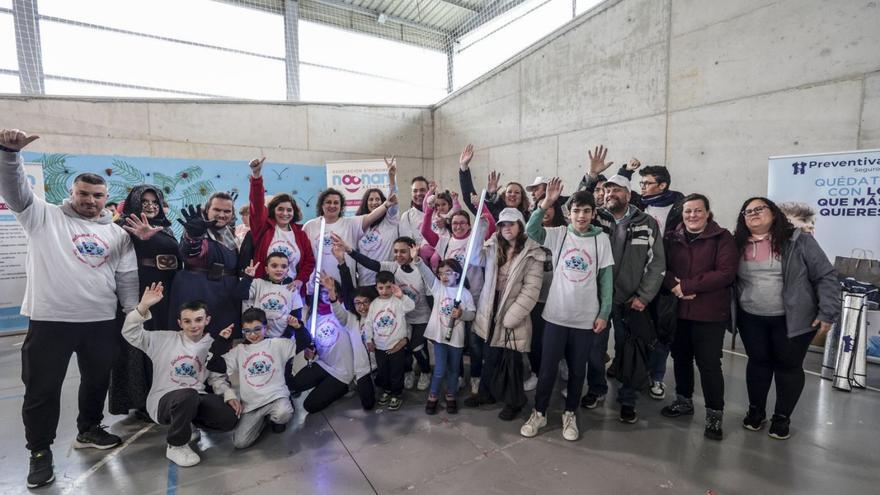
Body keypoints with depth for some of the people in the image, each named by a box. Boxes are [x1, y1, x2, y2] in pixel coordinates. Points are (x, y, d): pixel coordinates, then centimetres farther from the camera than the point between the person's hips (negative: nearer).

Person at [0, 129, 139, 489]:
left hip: (102, 322, 3)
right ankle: (40, 452, 24)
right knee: (42, 388, 7)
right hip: (50, 320, -3)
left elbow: (127, 278, 8)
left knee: (97, 381, 16)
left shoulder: (117, 234, 8)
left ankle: (89, 431, 37)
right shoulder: (44, 217, 3)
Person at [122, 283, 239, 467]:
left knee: (229, 418, -19)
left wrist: (229, 395, -10)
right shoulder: (165, 339, -1)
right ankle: (176, 445, -9)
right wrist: (143, 307, -22)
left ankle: (187, 425, 14)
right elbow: (130, 333, -9)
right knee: (188, 395, -38)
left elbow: (217, 377, 7)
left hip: (196, 399, 3)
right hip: (163, 400, -3)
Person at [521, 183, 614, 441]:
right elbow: (530, 230, -18)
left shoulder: (602, 239, 0)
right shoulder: (558, 234, -1)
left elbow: (606, 279, 2)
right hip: (556, 315, 0)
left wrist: (604, 313, -1)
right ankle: (539, 413, 27)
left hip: (586, 318, 1)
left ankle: (570, 414, 34)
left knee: (577, 370, 14)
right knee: (548, 368, 8)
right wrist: (546, 203, -26)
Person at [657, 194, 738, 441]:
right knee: (680, 358, 16)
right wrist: (673, 285, -18)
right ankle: (684, 401, 35)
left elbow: (726, 273, -14)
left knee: (709, 363, 2)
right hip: (678, 311, 4)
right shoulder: (671, 238, 6)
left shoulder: (722, 238, -5)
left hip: (710, 313, -4)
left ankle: (715, 413, 19)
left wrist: (687, 285, -19)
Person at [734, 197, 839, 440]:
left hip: (792, 319, -2)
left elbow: (826, 276, -6)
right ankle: (756, 411, 30)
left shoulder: (799, 241, -7)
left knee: (789, 365, 10)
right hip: (751, 319, 2)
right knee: (758, 362, 13)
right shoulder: (739, 245, 1)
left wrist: (828, 312, -12)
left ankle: (782, 417, 28)